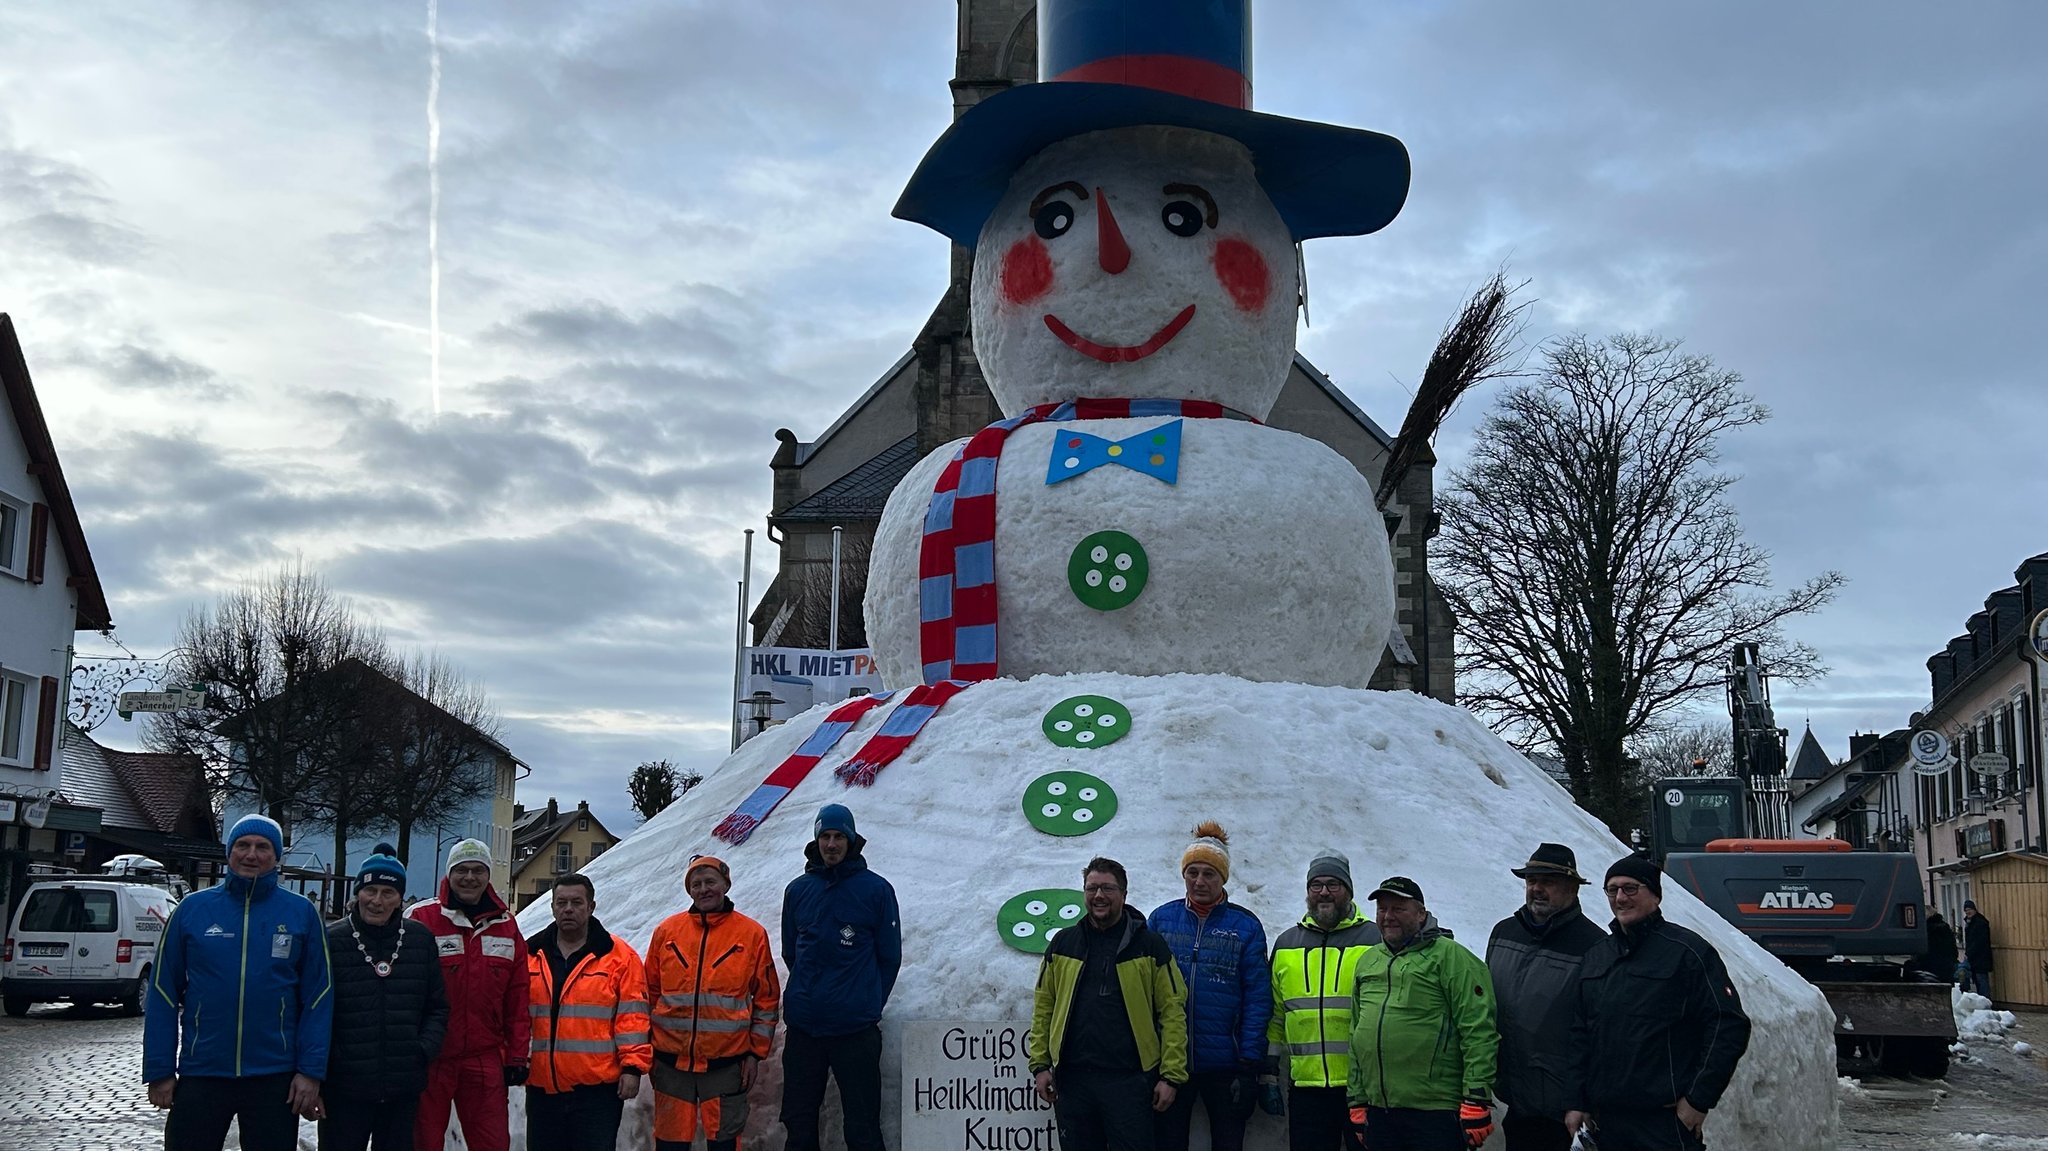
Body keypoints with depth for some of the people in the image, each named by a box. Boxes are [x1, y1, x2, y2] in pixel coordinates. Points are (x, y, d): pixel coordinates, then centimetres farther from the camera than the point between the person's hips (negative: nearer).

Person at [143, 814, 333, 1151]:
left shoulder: (302, 913, 0)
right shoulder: (192, 908, 1)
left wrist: (311, 1071, -7)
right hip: (200, 1074, 1)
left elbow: (318, 996, -1)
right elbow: (163, 994, 2)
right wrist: (159, 1071, -2)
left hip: (275, 1077, 0)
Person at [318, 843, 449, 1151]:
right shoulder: (331, 940, -4)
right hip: (344, 1090, -3)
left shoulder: (420, 938, 4)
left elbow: (437, 1007, 11)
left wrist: (424, 1051, -4)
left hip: (404, 1090, 3)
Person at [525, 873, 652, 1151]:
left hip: (598, 1087, -4)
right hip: (542, 1086, 4)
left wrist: (632, 1066, -9)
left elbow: (632, 1016, -3)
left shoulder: (619, 956, 0)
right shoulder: (530, 955, 9)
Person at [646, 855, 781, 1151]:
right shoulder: (667, 931, 5)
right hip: (671, 1059, 2)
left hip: (726, 1062, -2)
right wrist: (647, 1048, 8)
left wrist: (756, 1052, 1)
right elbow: (650, 991, 11)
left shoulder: (752, 934, 0)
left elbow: (767, 998, 4)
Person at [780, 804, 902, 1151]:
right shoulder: (797, 890, 8)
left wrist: (870, 1004, 1)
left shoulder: (876, 889, -2)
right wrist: (808, 994, 12)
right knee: (799, 1123, 11)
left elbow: (889, 956, 2)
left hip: (856, 1029, -3)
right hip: (803, 1026, 4)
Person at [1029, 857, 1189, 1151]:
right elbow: (1043, 1007, 12)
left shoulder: (1149, 945, 1)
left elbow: (1172, 1011, -2)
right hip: (1071, 1080, 3)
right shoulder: (1063, 944, 10)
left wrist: (1172, 1075, -8)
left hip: (1130, 1080, -3)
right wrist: (1040, 1064, 4)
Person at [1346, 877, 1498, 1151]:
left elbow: (1478, 1033, -10)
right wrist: (1356, 1100, 18)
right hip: (1378, 1112, 6)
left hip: (1435, 1114, -6)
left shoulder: (1449, 956, -4)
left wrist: (1478, 1099, -15)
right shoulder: (1368, 961, 16)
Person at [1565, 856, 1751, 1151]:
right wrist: (1576, 1101, 8)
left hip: (1666, 1120, -6)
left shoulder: (1687, 951, -5)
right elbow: (1580, 1035, 15)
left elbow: (1729, 1027, -9)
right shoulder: (1596, 957, 14)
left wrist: (1698, 1100, -11)